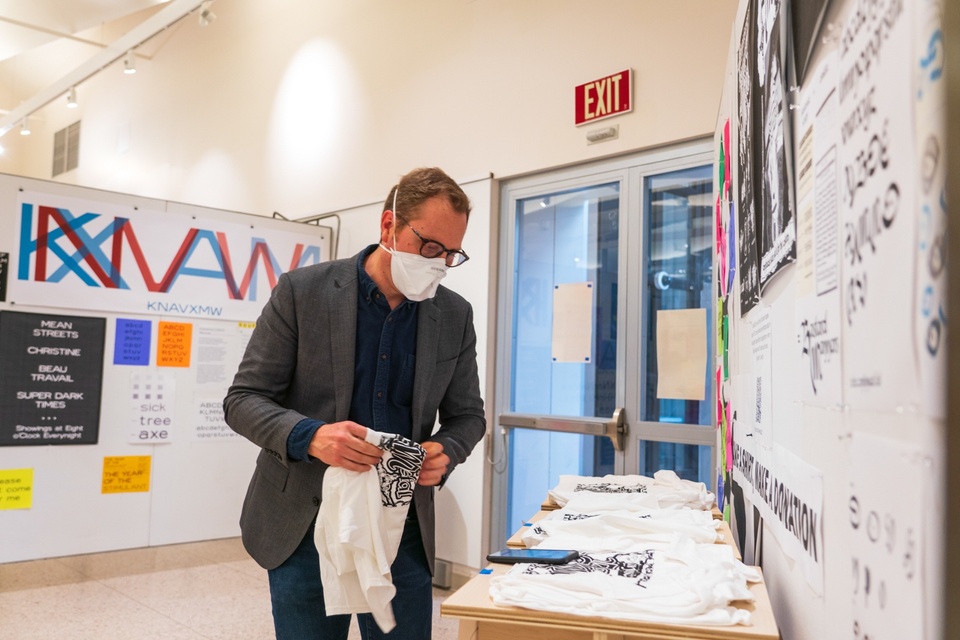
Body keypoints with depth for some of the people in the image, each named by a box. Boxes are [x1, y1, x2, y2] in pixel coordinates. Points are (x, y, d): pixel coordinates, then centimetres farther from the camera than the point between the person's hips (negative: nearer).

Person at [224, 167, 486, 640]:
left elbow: (467, 414, 9)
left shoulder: (455, 315, 0)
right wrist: (310, 436, -25)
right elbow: (243, 399, -6)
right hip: (305, 524, -2)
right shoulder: (301, 291, -8)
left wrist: (444, 452, -14)